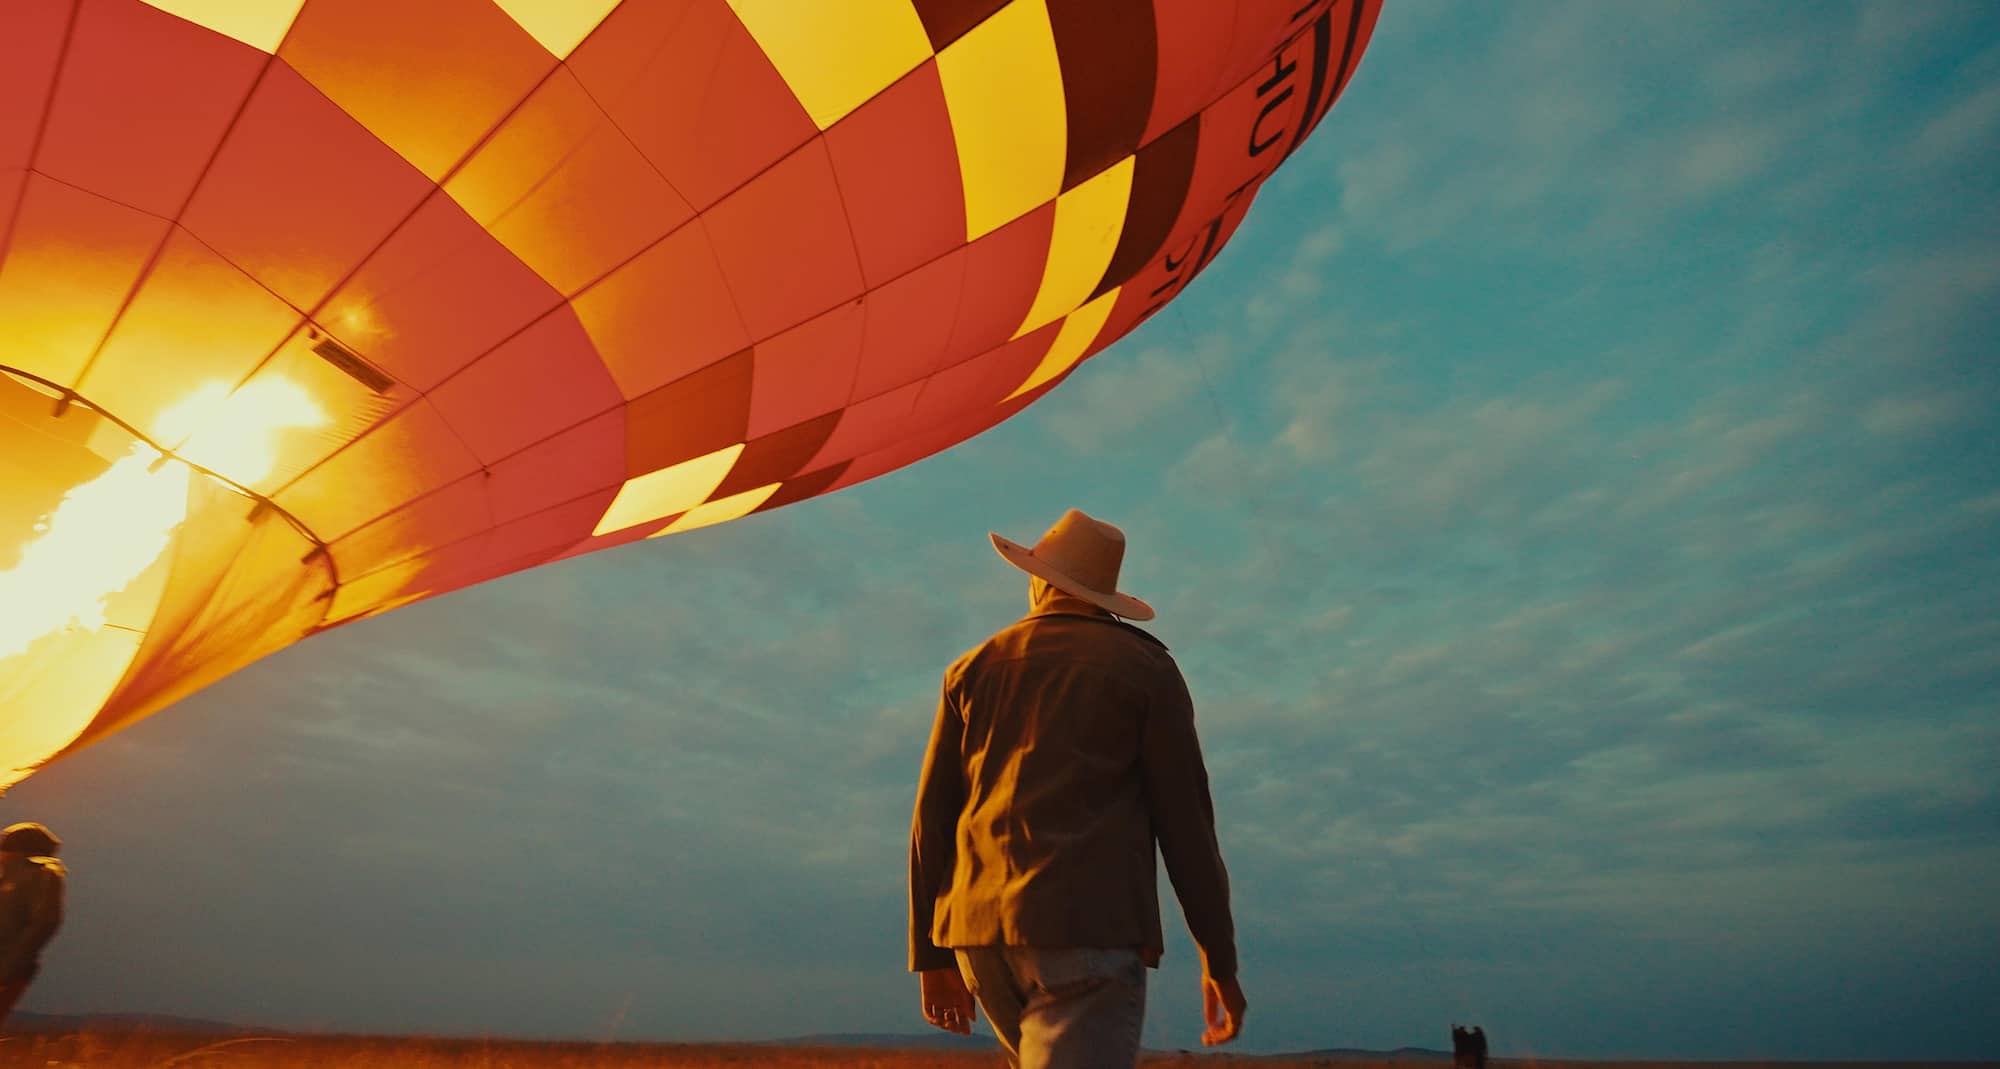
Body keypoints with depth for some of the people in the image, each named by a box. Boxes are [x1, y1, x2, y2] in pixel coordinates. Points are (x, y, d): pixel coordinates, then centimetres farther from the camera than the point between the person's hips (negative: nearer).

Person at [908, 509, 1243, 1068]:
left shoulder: (973, 669, 12)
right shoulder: (1145, 667, 3)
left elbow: (932, 818, 9)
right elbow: (1185, 819, -1)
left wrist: (931, 956, 13)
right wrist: (1220, 959, 6)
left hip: (980, 928, 5)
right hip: (1089, 927, -4)